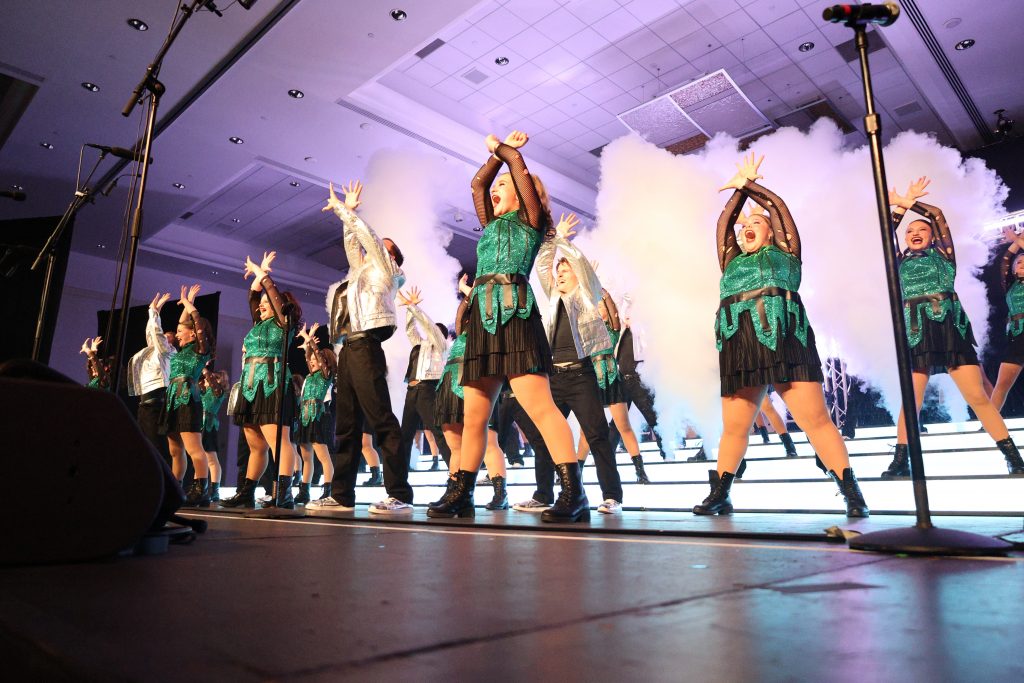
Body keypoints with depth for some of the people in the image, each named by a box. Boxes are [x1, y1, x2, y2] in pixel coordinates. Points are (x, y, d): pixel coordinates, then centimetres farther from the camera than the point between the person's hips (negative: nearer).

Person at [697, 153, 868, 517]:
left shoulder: (783, 252, 19)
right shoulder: (732, 261, 26)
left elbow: (778, 207, 17)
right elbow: (723, 223, 22)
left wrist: (750, 185, 27)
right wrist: (739, 187, 26)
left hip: (784, 342, -3)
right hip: (739, 349, 3)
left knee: (816, 419, -9)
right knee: (733, 428, 4)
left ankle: (852, 493, -5)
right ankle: (719, 495, 11)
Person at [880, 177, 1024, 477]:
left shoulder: (942, 254, 14)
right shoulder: (901, 262, 18)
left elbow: (937, 214, 7)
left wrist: (906, 201, 14)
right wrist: (902, 205, 9)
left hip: (950, 328, -1)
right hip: (916, 334, 1)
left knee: (978, 397, -5)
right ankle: (900, 461, 3)